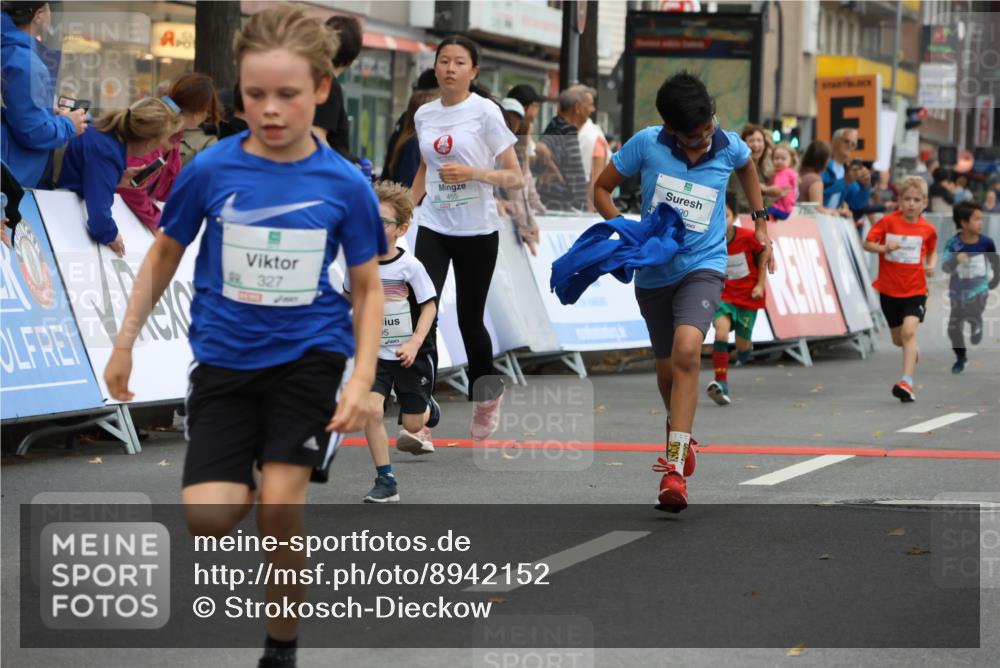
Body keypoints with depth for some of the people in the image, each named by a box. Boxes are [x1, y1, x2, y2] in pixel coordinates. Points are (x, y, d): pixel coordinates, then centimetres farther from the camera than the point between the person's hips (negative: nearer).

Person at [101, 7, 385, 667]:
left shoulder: (345, 184, -10)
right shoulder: (210, 171, -10)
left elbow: (368, 288, 0)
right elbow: (166, 253, 6)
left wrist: (363, 378, -11)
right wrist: (125, 342, 8)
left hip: (308, 354, -1)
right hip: (225, 358, 1)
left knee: (280, 503, -13)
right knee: (208, 516, -12)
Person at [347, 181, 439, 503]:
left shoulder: (410, 267, -15)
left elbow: (429, 307, -9)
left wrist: (415, 343, -21)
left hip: (409, 355, -2)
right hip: (373, 355, 2)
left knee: (411, 424, 6)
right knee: (371, 410, -19)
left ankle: (428, 411, 46)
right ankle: (385, 480, -7)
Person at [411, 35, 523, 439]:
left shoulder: (485, 112, -9)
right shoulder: (424, 115, 6)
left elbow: (515, 179, -9)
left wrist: (473, 172, -24)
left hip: (477, 232, -3)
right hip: (433, 228, 3)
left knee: (469, 320, 7)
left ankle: (487, 397, 33)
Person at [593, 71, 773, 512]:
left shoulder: (728, 146, -7)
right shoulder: (647, 145, -11)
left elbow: (747, 166, 20)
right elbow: (602, 188, 0)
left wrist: (760, 222, 21)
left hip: (703, 265, -2)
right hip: (653, 272, 2)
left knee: (687, 349, -27)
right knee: (667, 368, 13)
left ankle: (675, 468, -31)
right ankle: (679, 435, 47)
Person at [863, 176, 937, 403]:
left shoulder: (927, 229, -2)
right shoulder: (888, 221, -6)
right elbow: (867, 243, -6)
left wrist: (931, 265, -3)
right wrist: (884, 248, -24)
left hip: (915, 290, -1)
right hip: (889, 289, 1)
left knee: (909, 331, -22)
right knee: (898, 339, 15)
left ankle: (906, 382, -25)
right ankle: (914, 350, 52)